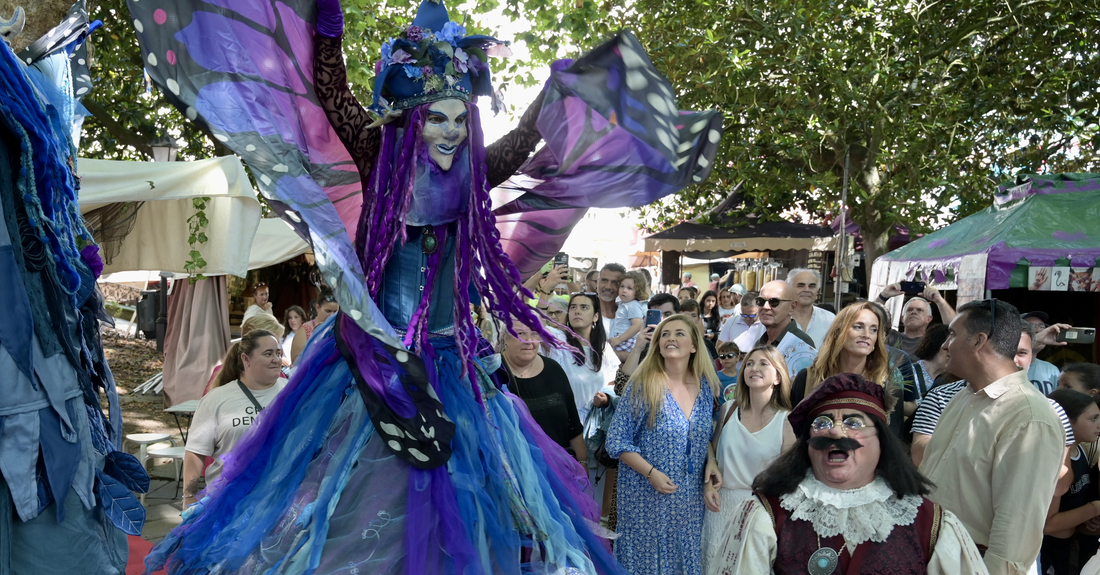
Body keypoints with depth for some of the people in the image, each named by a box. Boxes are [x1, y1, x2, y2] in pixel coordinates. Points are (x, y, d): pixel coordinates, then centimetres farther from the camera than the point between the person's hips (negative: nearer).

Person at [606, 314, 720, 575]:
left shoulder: (706, 387, 3)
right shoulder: (642, 386, -10)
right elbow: (616, 441, -10)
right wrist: (651, 472, -19)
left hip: (691, 497, 4)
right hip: (647, 495, -4)